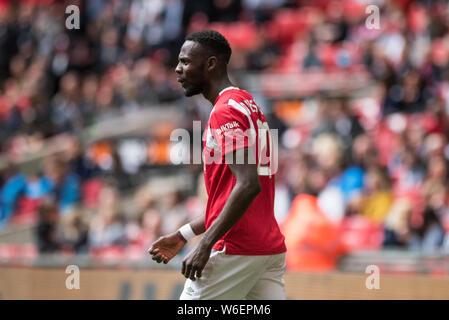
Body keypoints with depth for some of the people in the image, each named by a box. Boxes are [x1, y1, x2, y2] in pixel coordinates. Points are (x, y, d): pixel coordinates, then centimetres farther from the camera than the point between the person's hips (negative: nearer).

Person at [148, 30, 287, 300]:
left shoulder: (225, 112, -11)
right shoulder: (249, 106, 20)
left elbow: (248, 186, -23)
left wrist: (205, 245, -22)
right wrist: (184, 235, 23)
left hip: (236, 250, -9)